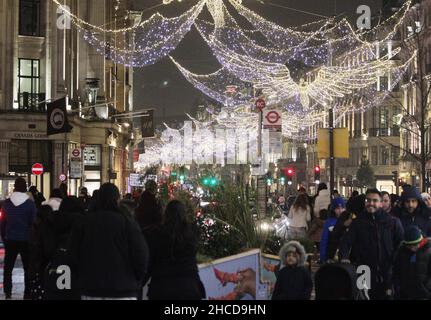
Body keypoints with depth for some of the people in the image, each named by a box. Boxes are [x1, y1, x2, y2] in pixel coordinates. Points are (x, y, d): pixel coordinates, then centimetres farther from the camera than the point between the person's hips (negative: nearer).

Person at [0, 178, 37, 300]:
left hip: (10, 239, 2)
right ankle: (27, 294, 4)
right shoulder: (30, 203, -10)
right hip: (26, 239, -2)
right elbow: (33, 222, -5)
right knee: (27, 268, 5)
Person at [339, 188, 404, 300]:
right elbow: (346, 242, -5)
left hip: (386, 274, 0)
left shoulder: (391, 222, 1)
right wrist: (344, 257, -22)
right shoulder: (358, 222, 2)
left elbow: (402, 241, 2)